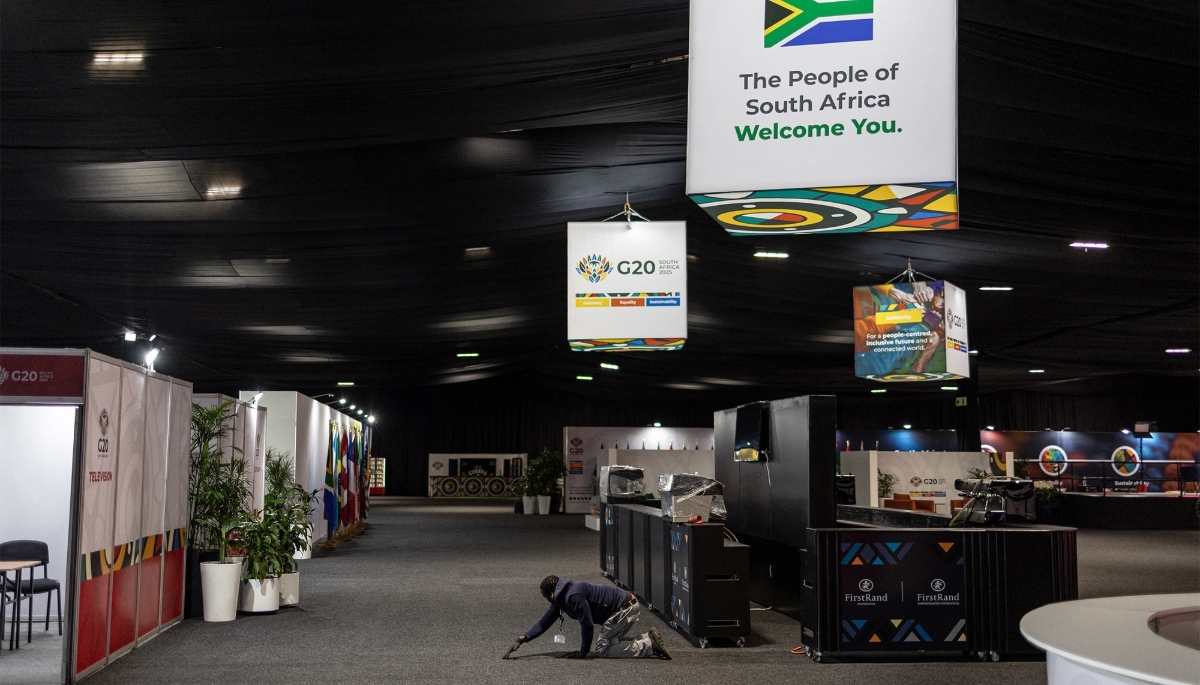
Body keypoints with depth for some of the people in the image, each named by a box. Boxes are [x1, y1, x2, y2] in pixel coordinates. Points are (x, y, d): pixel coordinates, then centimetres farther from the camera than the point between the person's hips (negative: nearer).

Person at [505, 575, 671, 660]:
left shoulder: (573, 596, -22)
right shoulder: (561, 598, 9)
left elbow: (587, 624, -20)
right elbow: (544, 622, 13)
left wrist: (583, 652, -8)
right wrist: (520, 640, 8)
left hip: (626, 608, -10)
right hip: (626, 607, 10)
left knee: (602, 649, -8)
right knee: (608, 642, 15)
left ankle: (650, 646, -10)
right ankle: (649, 638, 10)